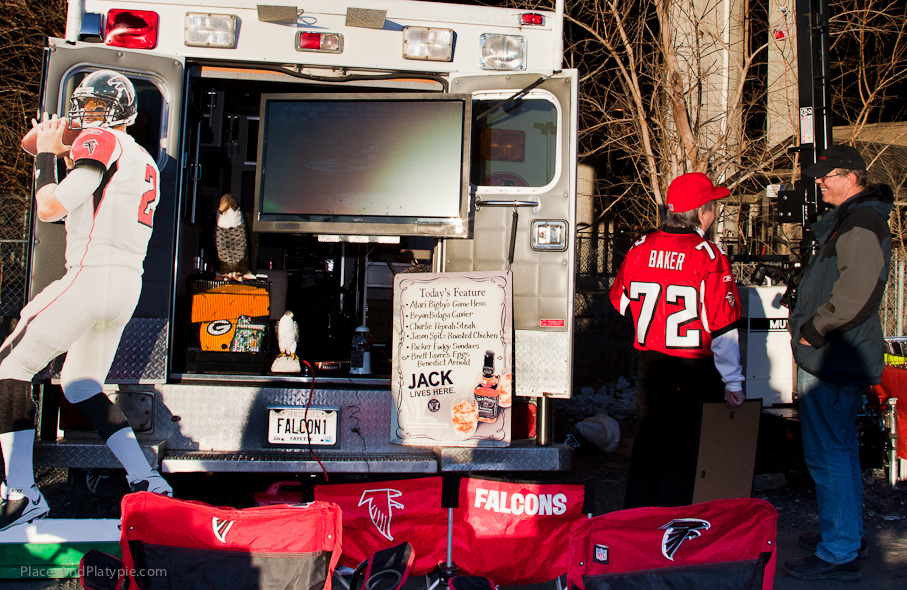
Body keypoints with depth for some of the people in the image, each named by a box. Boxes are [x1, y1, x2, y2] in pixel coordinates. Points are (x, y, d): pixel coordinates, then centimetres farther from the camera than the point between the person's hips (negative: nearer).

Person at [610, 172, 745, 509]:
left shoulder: (640, 249, -1)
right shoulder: (708, 256, -15)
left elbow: (621, 304, 11)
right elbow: (722, 326, -14)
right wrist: (733, 383, -6)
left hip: (648, 364, 5)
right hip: (693, 369, -5)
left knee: (647, 446, 16)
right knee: (684, 451, 6)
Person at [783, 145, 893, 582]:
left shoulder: (861, 222, -16)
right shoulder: (850, 218, 18)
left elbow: (856, 292, -27)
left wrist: (814, 331, -18)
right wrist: (807, 324, 16)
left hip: (833, 359, -11)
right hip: (838, 356, 11)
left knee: (827, 454, -6)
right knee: (840, 448, 19)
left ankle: (838, 555, 2)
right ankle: (849, 536, 31)